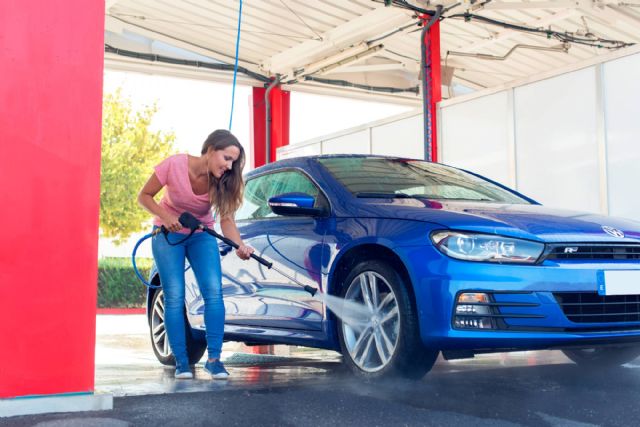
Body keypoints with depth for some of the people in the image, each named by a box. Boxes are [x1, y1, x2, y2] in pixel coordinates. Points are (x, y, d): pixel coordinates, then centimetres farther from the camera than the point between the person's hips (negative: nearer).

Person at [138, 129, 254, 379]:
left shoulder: (223, 180, -16)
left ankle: (213, 358, -7)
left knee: (213, 292, -14)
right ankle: (181, 361, -1)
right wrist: (165, 216, -30)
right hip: (168, 233, -2)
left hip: (201, 235, 2)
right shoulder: (174, 165, -25)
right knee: (174, 297, -9)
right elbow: (144, 196, -13)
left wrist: (240, 245, -38)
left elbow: (226, 219, -19)